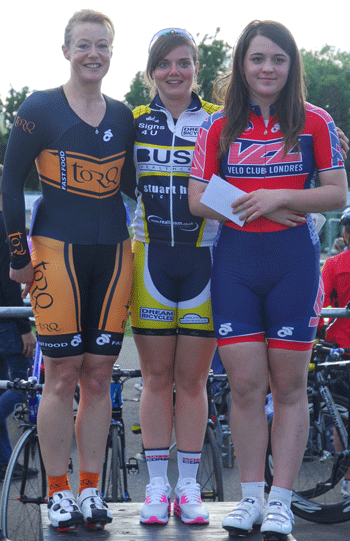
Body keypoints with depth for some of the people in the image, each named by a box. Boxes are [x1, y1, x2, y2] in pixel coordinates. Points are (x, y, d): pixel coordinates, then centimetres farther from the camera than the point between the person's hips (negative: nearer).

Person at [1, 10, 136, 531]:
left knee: (98, 377, 5)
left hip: (112, 254, 4)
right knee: (62, 377, -3)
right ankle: (59, 493, 7)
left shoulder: (122, 116, 12)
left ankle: (90, 489, 14)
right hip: (57, 251, -4)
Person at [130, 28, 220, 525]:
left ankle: (189, 486, 12)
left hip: (204, 260, -1)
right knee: (156, 378, 4)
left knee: (192, 380, 3)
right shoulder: (133, 123, 9)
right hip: (150, 260, 1)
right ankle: (157, 485, 11)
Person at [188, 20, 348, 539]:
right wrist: (252, 208, -11)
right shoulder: (219, 126, 8)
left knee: (289, 385, 2)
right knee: (245, 384, 1)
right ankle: (250, 497, 13)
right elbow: (197, 199, 5)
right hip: (235, 262, 2)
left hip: (293, 261, -1)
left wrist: (279, 198, -15)